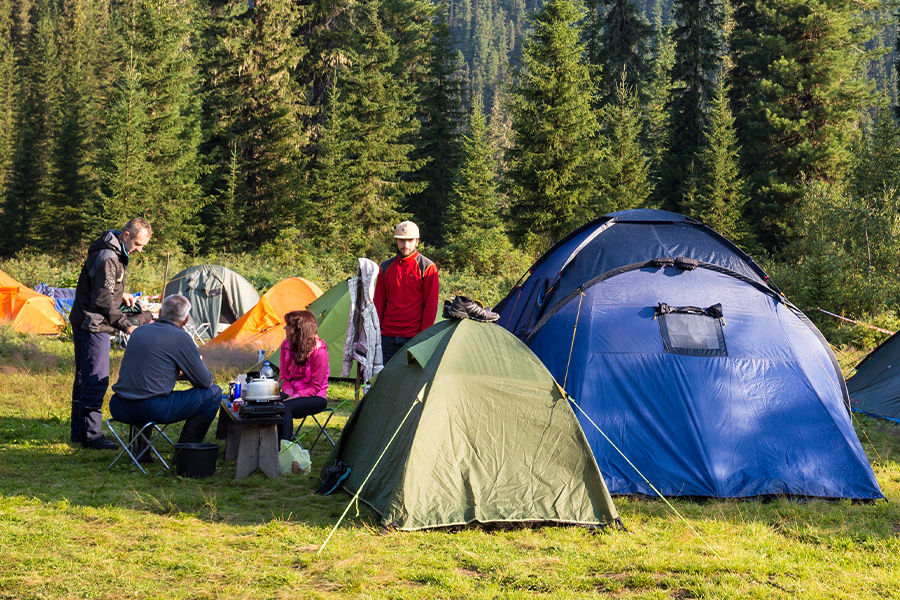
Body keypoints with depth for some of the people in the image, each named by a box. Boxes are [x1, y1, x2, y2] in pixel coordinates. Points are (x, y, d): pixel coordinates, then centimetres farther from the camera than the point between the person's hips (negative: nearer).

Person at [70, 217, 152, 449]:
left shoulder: (114, 253, 11)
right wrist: (127, 326, -23)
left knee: (84, 377, 16)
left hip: (83, 323, 11)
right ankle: (90, 435, -5)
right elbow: (103, 301, -24)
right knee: (97, 380, -8)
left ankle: (79, 431, 24)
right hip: (93, 325, -11)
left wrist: (121, 294, 8)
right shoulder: (107, 258, -21)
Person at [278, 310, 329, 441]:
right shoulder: (286, 345, 4)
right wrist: (288, 393, -11)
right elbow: (283, 375, 10)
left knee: (285, 407, -34)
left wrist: (293, 398, -25)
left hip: (316, 398, -6)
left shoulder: (319, 351, -17)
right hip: (292, 393, 6)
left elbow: (315, 386, -15)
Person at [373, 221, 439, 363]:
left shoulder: (427, 268, -1)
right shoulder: (386, 267, 12)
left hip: (414, 337, -4)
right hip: (388, 336, 4)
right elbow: (379, 303, 14)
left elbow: (431, 305, -4)